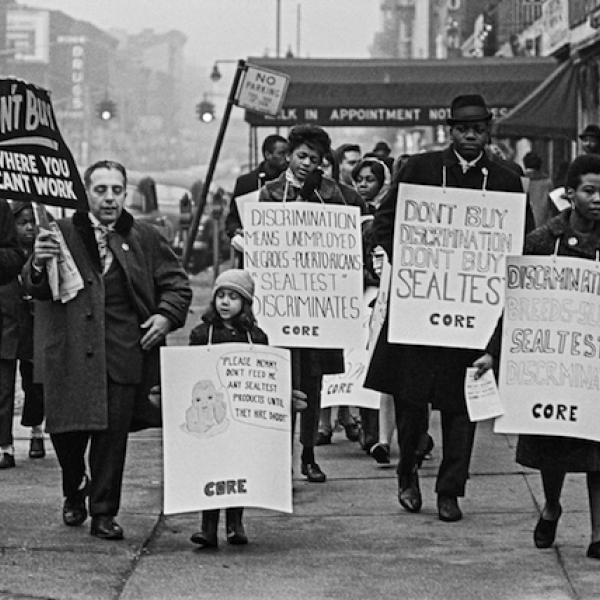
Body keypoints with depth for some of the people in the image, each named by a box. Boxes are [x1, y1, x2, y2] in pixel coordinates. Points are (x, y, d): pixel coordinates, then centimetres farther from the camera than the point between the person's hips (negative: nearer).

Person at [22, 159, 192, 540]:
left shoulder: (144, 239, 8)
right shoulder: (63, 234, 2)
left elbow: (177, 283, 16)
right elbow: (37, 290, -5)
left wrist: (167, 316, -3)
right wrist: (39, 265, -27)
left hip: (124, 351, 1)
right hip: (71, 351, -1)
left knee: (114, 433, -1)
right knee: (67, 430, 3)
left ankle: (104, 512, 9)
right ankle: (75, 493, 31)